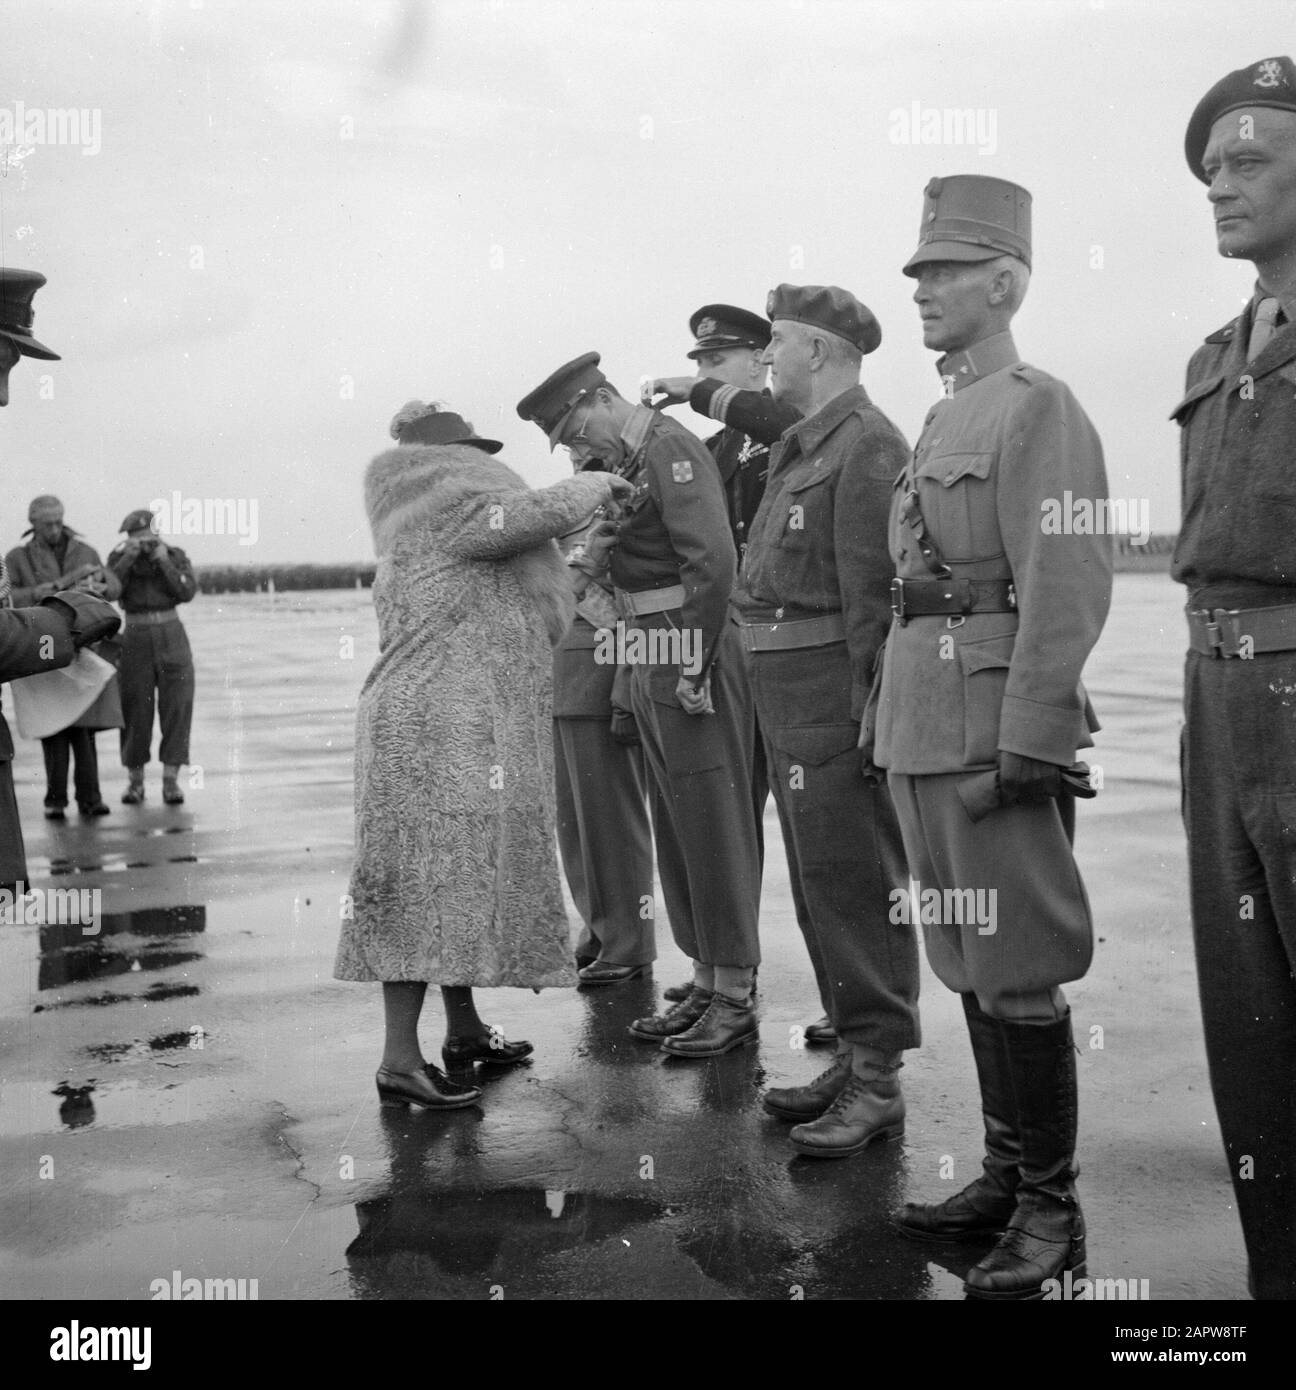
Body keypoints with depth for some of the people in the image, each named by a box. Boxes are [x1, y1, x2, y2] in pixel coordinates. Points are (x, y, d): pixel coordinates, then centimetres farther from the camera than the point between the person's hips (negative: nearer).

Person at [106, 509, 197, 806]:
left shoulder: (175, 555, 1)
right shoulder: (119, 557, 1)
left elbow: (187, 592, -11)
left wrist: (164, 561, -18)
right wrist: (128, 558, -21)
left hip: (172, 638, 0)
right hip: (136, 640, 0)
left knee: (177, 707, -6)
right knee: (135, 711, 1)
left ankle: (171, 782, -1)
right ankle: (135, 782, 13)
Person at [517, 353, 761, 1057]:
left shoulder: (672, 449, -11)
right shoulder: (628, 463, 18)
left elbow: (712, 559, -21)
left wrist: (694, 669, -21)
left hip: (691, 664, -10)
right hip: (648, 665, 10)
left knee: (714, 827, -4)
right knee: (676, 832, 12)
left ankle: (736, 999, 5)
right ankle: (706, 984, 21)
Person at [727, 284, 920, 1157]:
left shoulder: (867, 446, -12)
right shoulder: (802, 448, 18)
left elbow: (875, 595, -19)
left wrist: (865, 715, -22)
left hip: (835, 699, -10)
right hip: (788, 701, 10)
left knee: (855, 888, -4)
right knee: (819, 886, 15)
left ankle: (879, 1084, 5)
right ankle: (855, 1058, 26)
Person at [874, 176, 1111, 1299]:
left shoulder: (1038, 408, -8)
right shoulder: (943, 420, 19)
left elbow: (1069, 588, -16)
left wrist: (1022, 750, -21)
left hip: (991, 722, -9)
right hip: (923, 723, 9)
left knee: (1017, 973, -3)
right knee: (969, 964, 14)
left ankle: (1053, 1212, 10)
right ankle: (1007, 1176, 26)